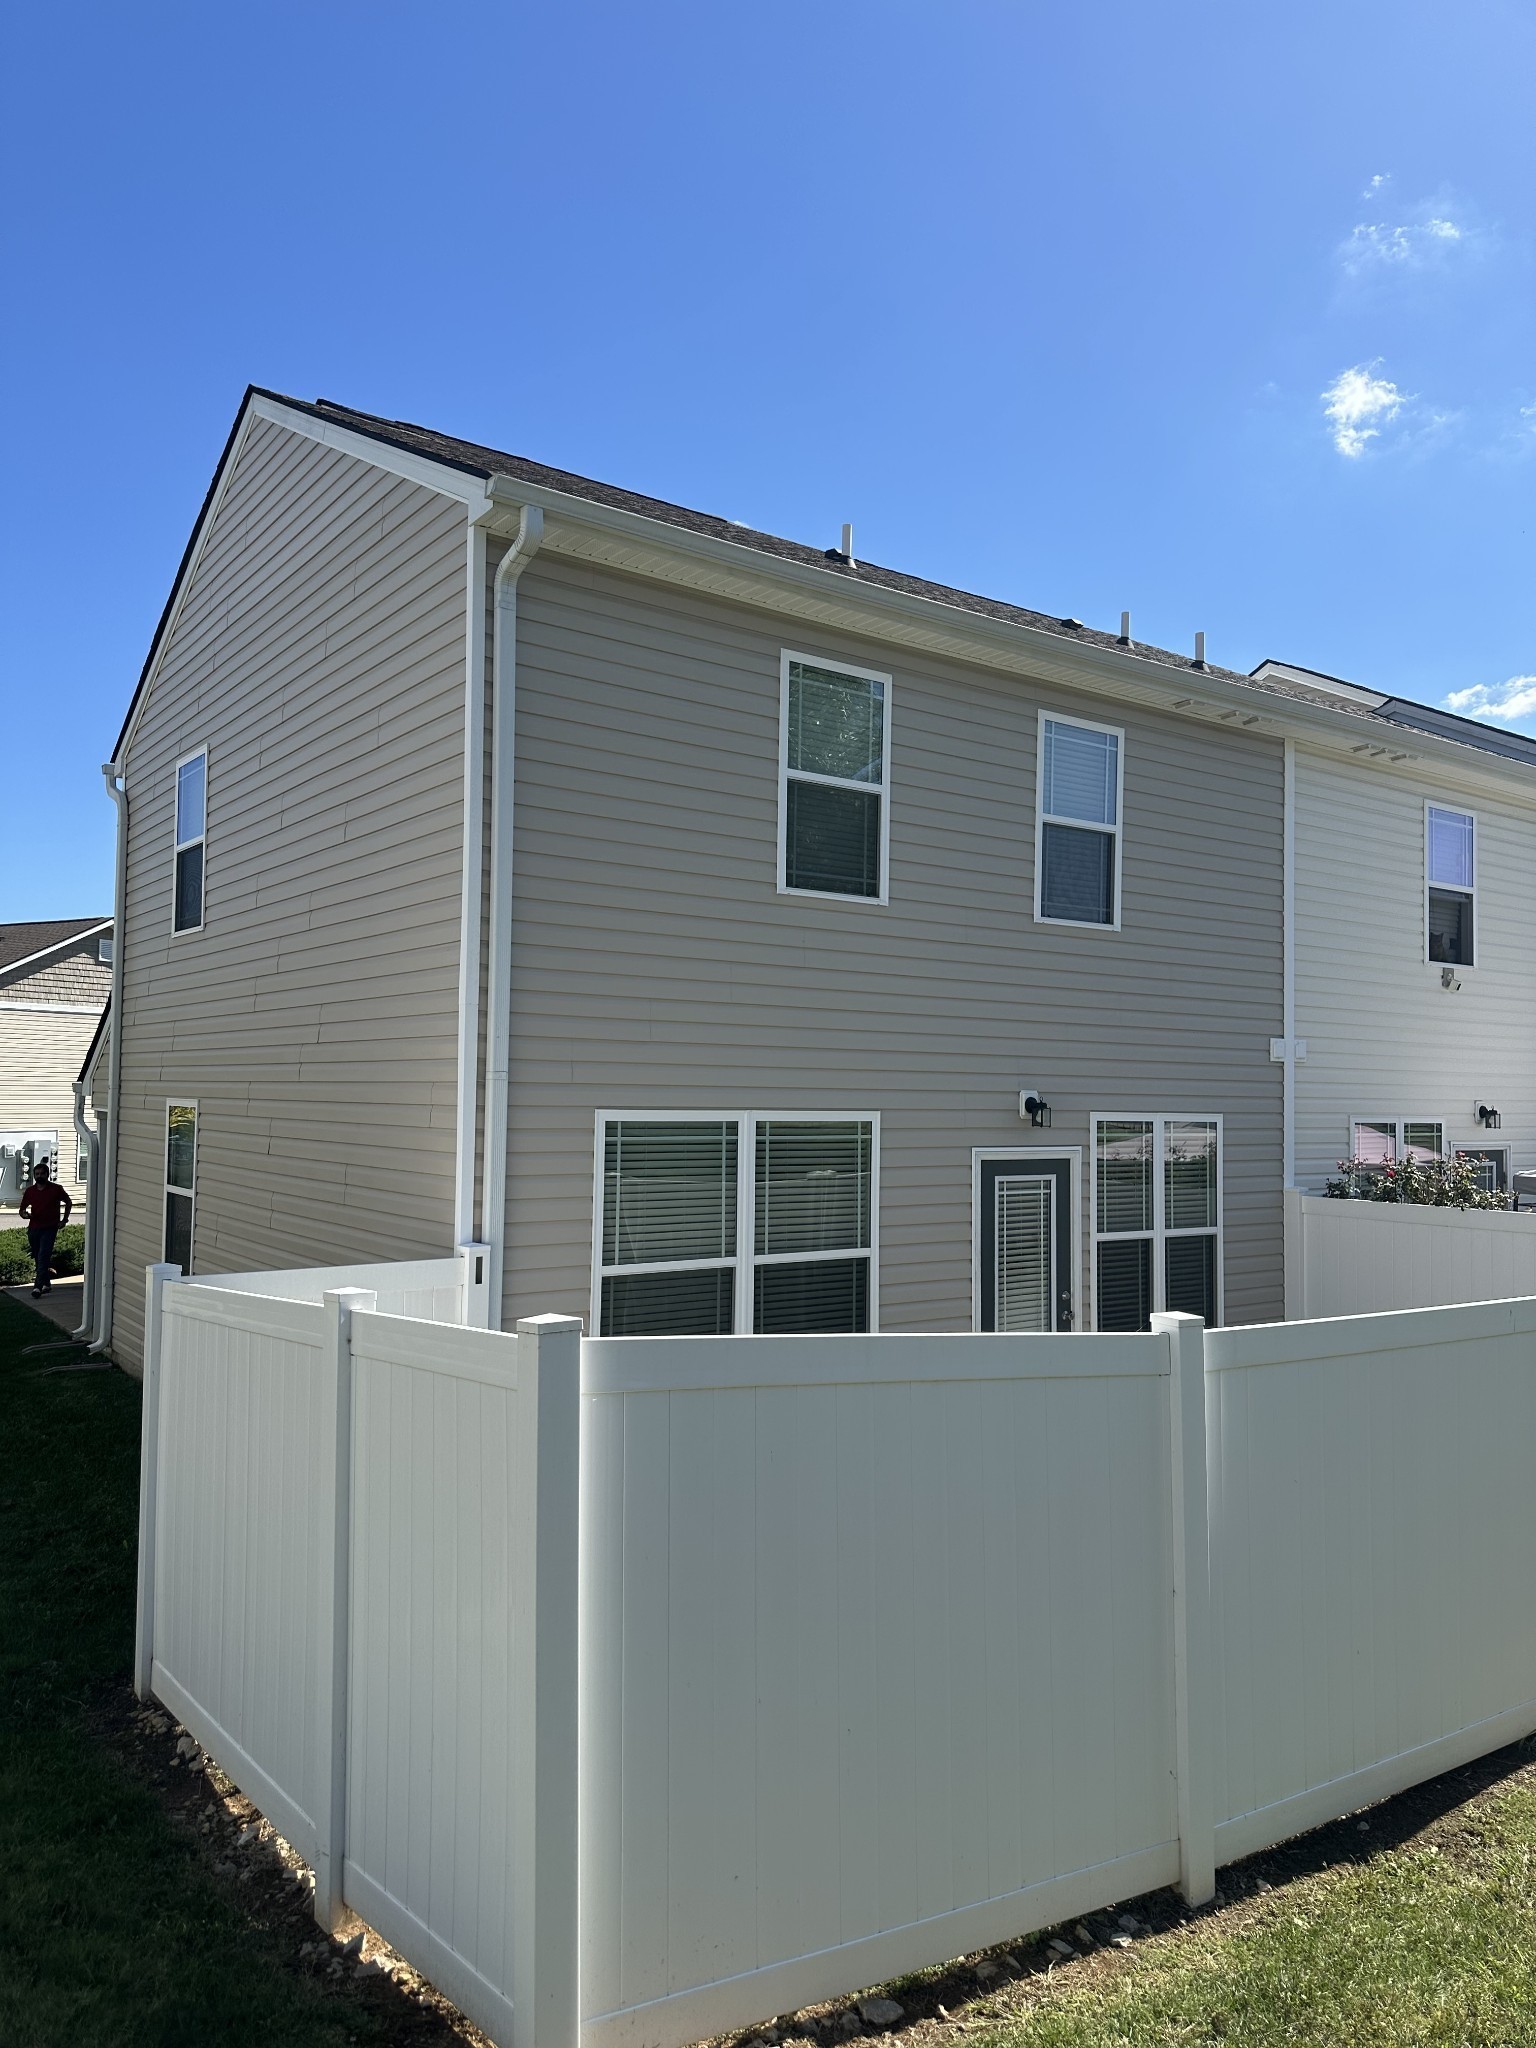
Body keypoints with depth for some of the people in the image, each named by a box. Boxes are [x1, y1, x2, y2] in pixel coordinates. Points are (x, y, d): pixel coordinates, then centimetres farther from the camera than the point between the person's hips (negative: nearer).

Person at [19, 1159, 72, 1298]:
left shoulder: (56, 1189, -3)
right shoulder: (30, 1190, 5)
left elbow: (68, 1202, 10)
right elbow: (22, 1209, 12)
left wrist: (64, 1219, 3)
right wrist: (25, 1214, -11)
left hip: (49, 1228, -5)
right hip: (33, 1228, 5)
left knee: (43, 1256, -15)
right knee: (38, 1258, 11)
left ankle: (38, 1286, -21)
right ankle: (47, 1283, 24)